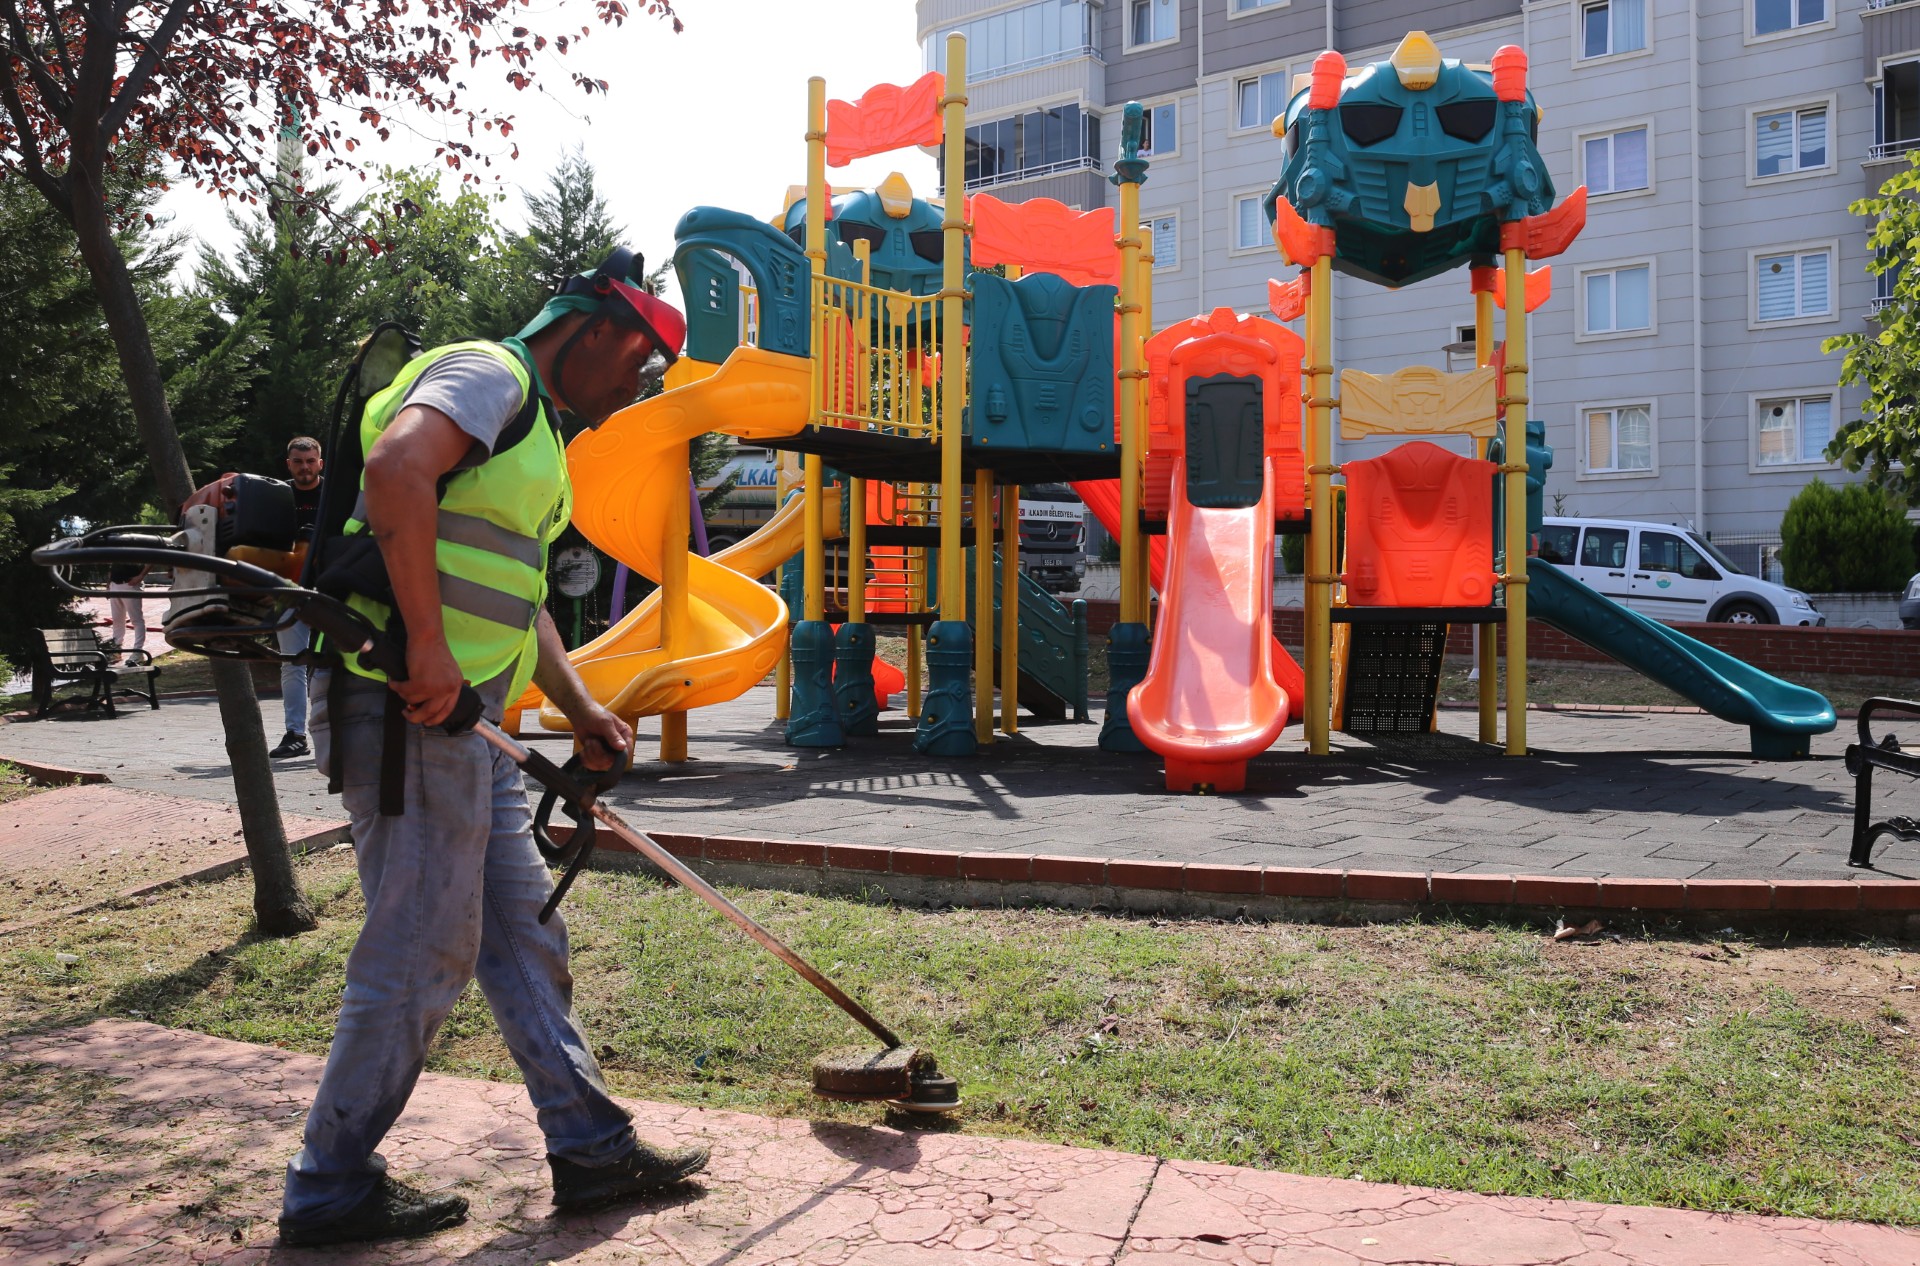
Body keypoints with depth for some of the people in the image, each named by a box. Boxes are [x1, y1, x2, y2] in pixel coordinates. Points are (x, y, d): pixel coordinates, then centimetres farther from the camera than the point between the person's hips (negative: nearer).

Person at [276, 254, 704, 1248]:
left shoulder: (534, 431, 23)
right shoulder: (488, 374, -8)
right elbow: (395, 468, -29)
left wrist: (580, 710, 21)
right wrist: (427, 644, -29)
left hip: (461, 722, 11)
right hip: (406, 710, -11)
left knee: (524, 935, 12)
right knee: (421, 956, -2)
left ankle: (592, 1147, 22)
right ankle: (330, 1189, 14)